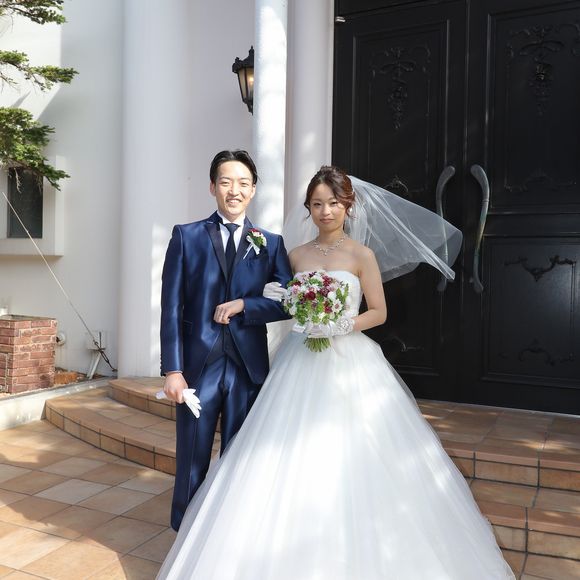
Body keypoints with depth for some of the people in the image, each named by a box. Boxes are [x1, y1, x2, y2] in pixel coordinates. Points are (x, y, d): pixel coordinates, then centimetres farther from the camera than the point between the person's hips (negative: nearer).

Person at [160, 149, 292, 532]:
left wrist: (244, 305, -12)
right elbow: (171, 308, -2)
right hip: (198, 366, -1)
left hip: (248, 367, 1)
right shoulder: (186, 237, 2)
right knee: (192, 462, 10)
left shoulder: (270, 243, 7)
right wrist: (173, 370, -9)